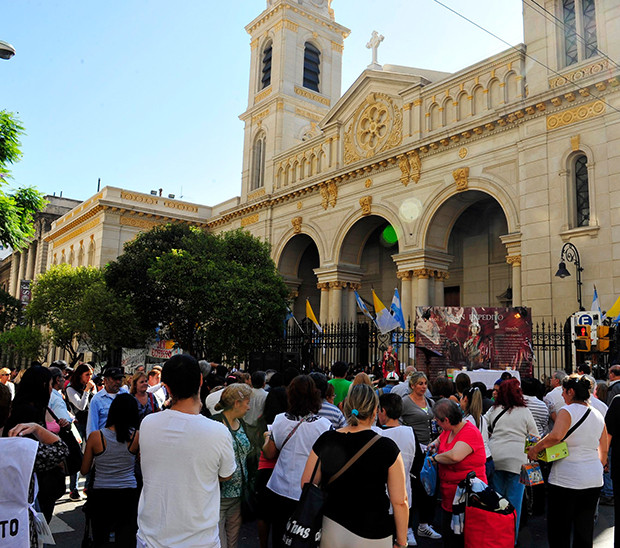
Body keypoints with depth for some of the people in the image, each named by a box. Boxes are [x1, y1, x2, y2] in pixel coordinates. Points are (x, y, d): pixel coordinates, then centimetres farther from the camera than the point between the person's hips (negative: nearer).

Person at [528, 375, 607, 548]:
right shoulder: (598, 416, 9)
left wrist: (535, 448, -19)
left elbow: (556, 436, -31)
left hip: (566, 480, -7)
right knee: (585, 531, 16)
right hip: (594, 480, 7)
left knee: (559, 532, 5)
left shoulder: (567, 411, -13)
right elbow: (603, 452, 15)